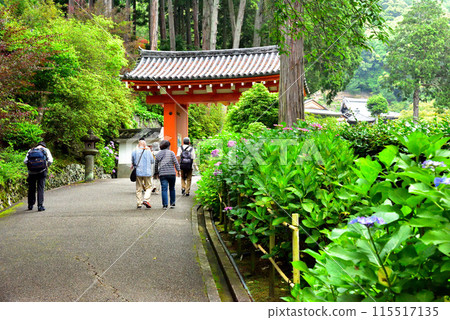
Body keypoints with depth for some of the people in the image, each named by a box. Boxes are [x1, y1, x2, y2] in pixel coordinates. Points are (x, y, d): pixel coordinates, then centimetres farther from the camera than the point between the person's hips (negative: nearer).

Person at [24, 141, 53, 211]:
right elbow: (50, 161, -5)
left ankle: (30, 205, 23)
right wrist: (46, 166, 13)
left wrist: (30, 166, 17)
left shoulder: (30, 150, 15)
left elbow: (25, 161, 1)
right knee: (40, 188, 1)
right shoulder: (45, 150, 10)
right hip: (42, 171, -2)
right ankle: (40, 206, -5)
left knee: (31, 188, 15)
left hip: (32, 172, 2)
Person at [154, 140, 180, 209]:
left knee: (164, 189, -2)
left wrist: (156, 173, 28)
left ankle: (165, 204, -10)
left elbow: (156, 165, 18)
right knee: (172, 189, 11)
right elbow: (176, 162, -6)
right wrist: (178, 170, 0)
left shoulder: (158, 154, 12)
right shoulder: (171, 152, 1)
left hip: (162, 174, 2)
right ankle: (172, 204, 15)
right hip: (171, 173, -2)